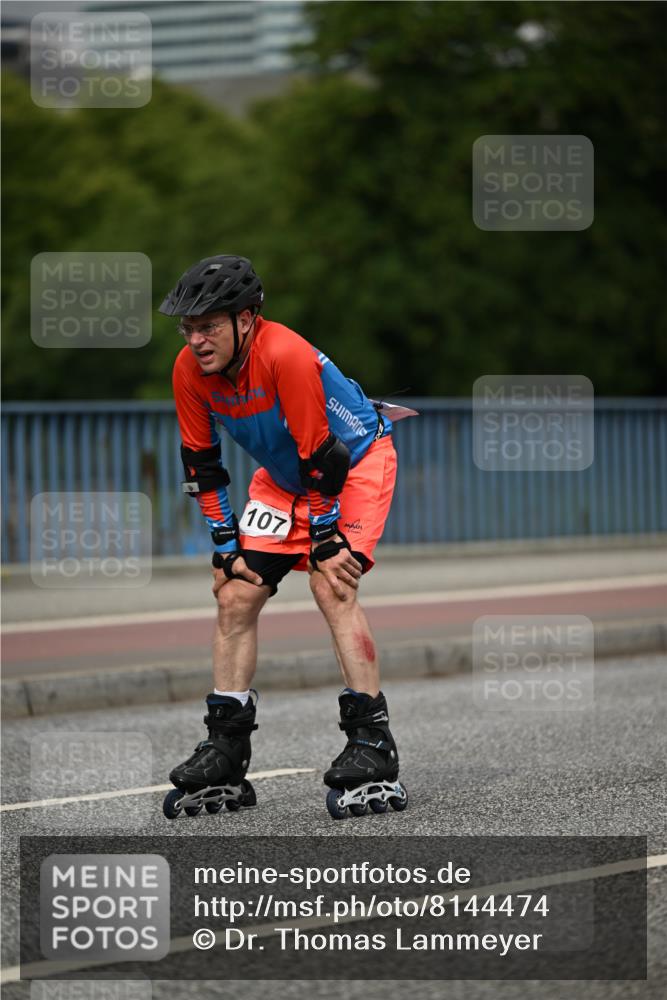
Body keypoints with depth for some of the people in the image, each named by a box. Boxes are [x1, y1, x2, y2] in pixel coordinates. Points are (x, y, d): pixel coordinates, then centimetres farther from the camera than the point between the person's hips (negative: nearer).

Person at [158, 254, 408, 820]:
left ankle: (372, 748, -23)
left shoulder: (286, 356, -34)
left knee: (332, 585, -25)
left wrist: (326, 540, -23)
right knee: (236, 596, -1)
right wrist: (226, 547, -5)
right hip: (284, 476, 7)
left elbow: (321, 455, -28)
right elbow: (202, 464, -3)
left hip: (357, 461, -7)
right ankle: (225, 758, 7)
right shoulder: (190, 371, -14)